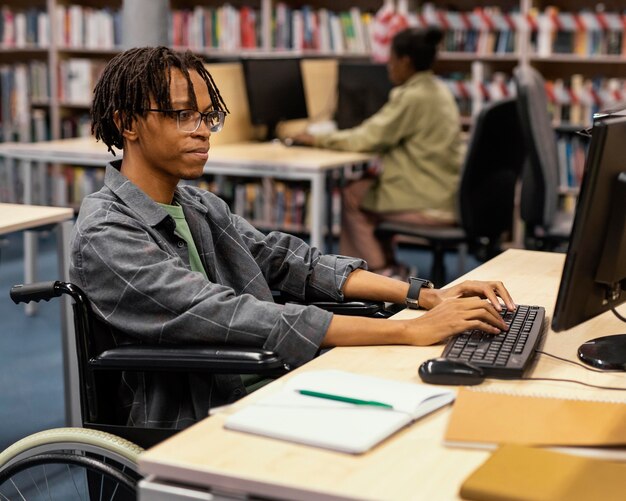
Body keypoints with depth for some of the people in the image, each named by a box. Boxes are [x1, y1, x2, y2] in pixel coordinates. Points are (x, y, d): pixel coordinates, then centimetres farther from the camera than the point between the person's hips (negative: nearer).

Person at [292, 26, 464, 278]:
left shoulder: (413, 97, -17)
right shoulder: (438, 90, 11)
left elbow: (367, 138, -14)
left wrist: (317, 139, -3)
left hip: (426, 203, -8)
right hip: (447, 195, 8)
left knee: (353, 194, 9)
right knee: (366, 185, 18)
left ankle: (381, 269, 17)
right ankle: (388, 265, 22)